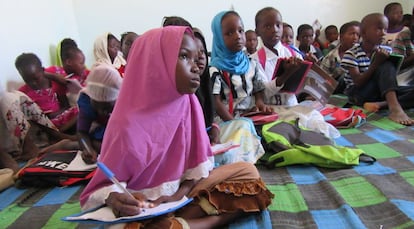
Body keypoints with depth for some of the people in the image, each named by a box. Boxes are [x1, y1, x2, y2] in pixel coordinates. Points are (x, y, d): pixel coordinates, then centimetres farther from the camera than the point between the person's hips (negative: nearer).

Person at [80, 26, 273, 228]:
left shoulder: (188, 102, -6)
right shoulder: (130, 124, -23)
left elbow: (197, 160, 2)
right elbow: (106, 183, -13)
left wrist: (180, 194, -12)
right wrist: (114, 199, -35)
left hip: (183, 191, 6)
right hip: (145, 208, -5)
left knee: (247, 171, -5)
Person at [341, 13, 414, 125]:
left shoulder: (385, 52, 8)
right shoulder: (351, 54, -9)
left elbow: (390, 74, 8)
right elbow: (358, 83, -16)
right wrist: (376, 63, -25)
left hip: (381, 92, 6)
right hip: (358, 94, -5)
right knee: (386, 65, -28)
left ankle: (380, 105, -31)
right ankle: (395, 108, -40)